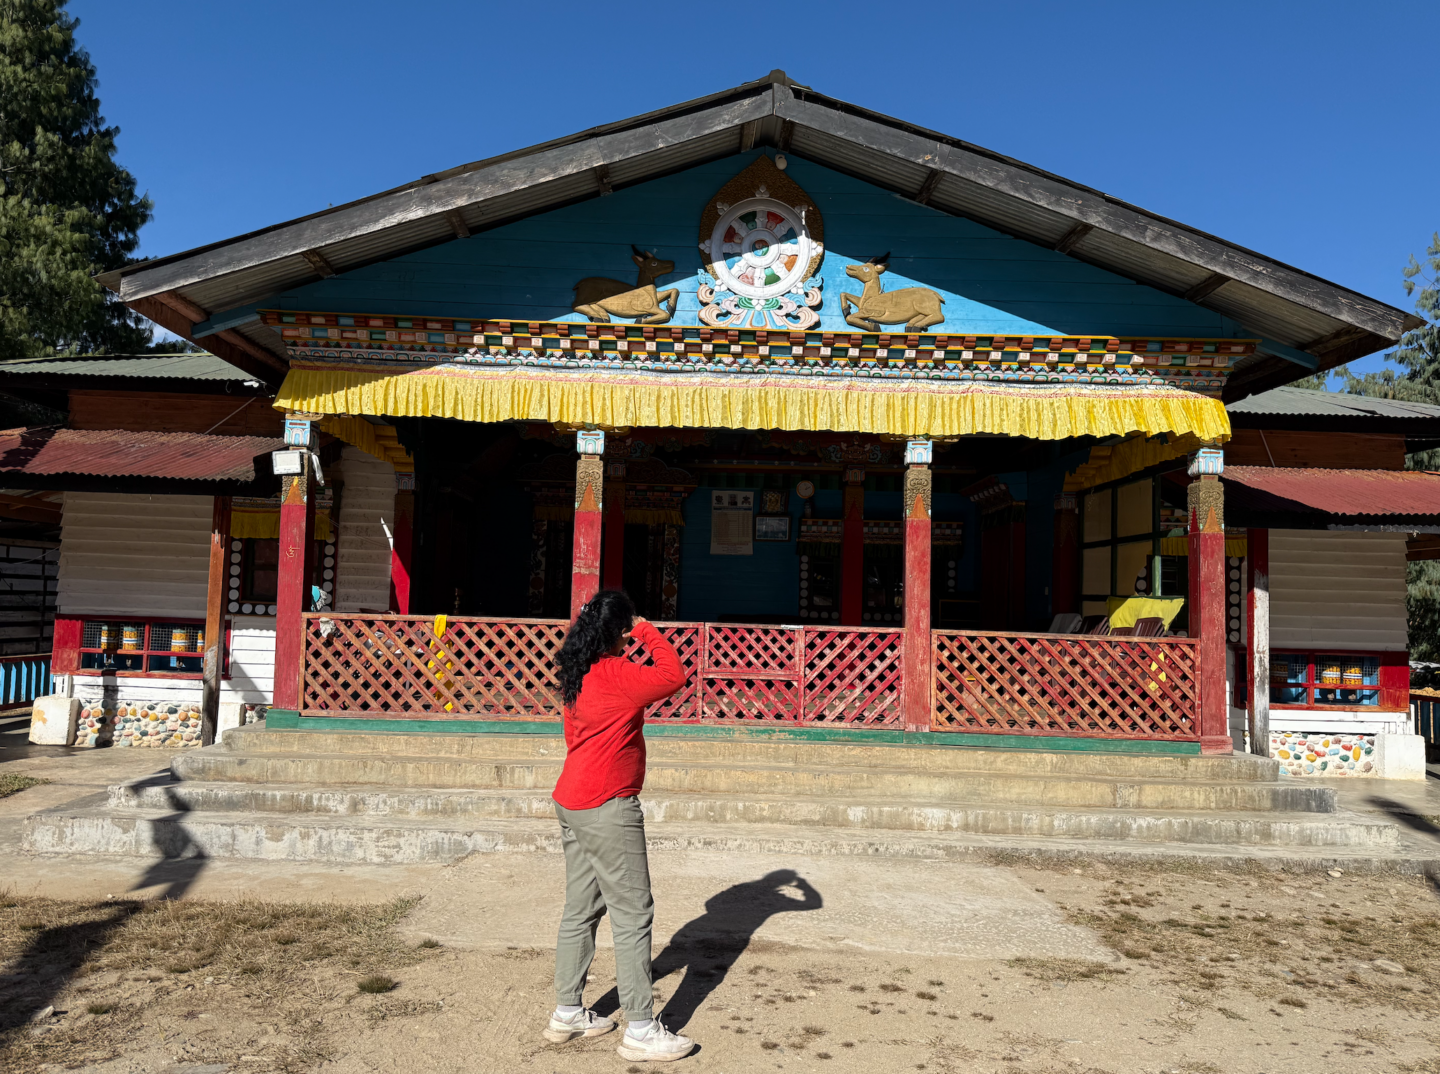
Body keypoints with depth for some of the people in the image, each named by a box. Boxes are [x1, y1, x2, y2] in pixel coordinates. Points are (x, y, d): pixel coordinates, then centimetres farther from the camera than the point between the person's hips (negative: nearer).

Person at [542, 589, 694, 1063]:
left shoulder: (578, 674, 10)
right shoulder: (615, 674, -18)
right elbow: (673, 677, -15)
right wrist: (648, 632, -7)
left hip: (572, 802, 10)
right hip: (607, 809, -10)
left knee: (581, 910, 17)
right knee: (633, 915, -2)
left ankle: (567, 1013, 27)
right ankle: (641, 1031, 3)